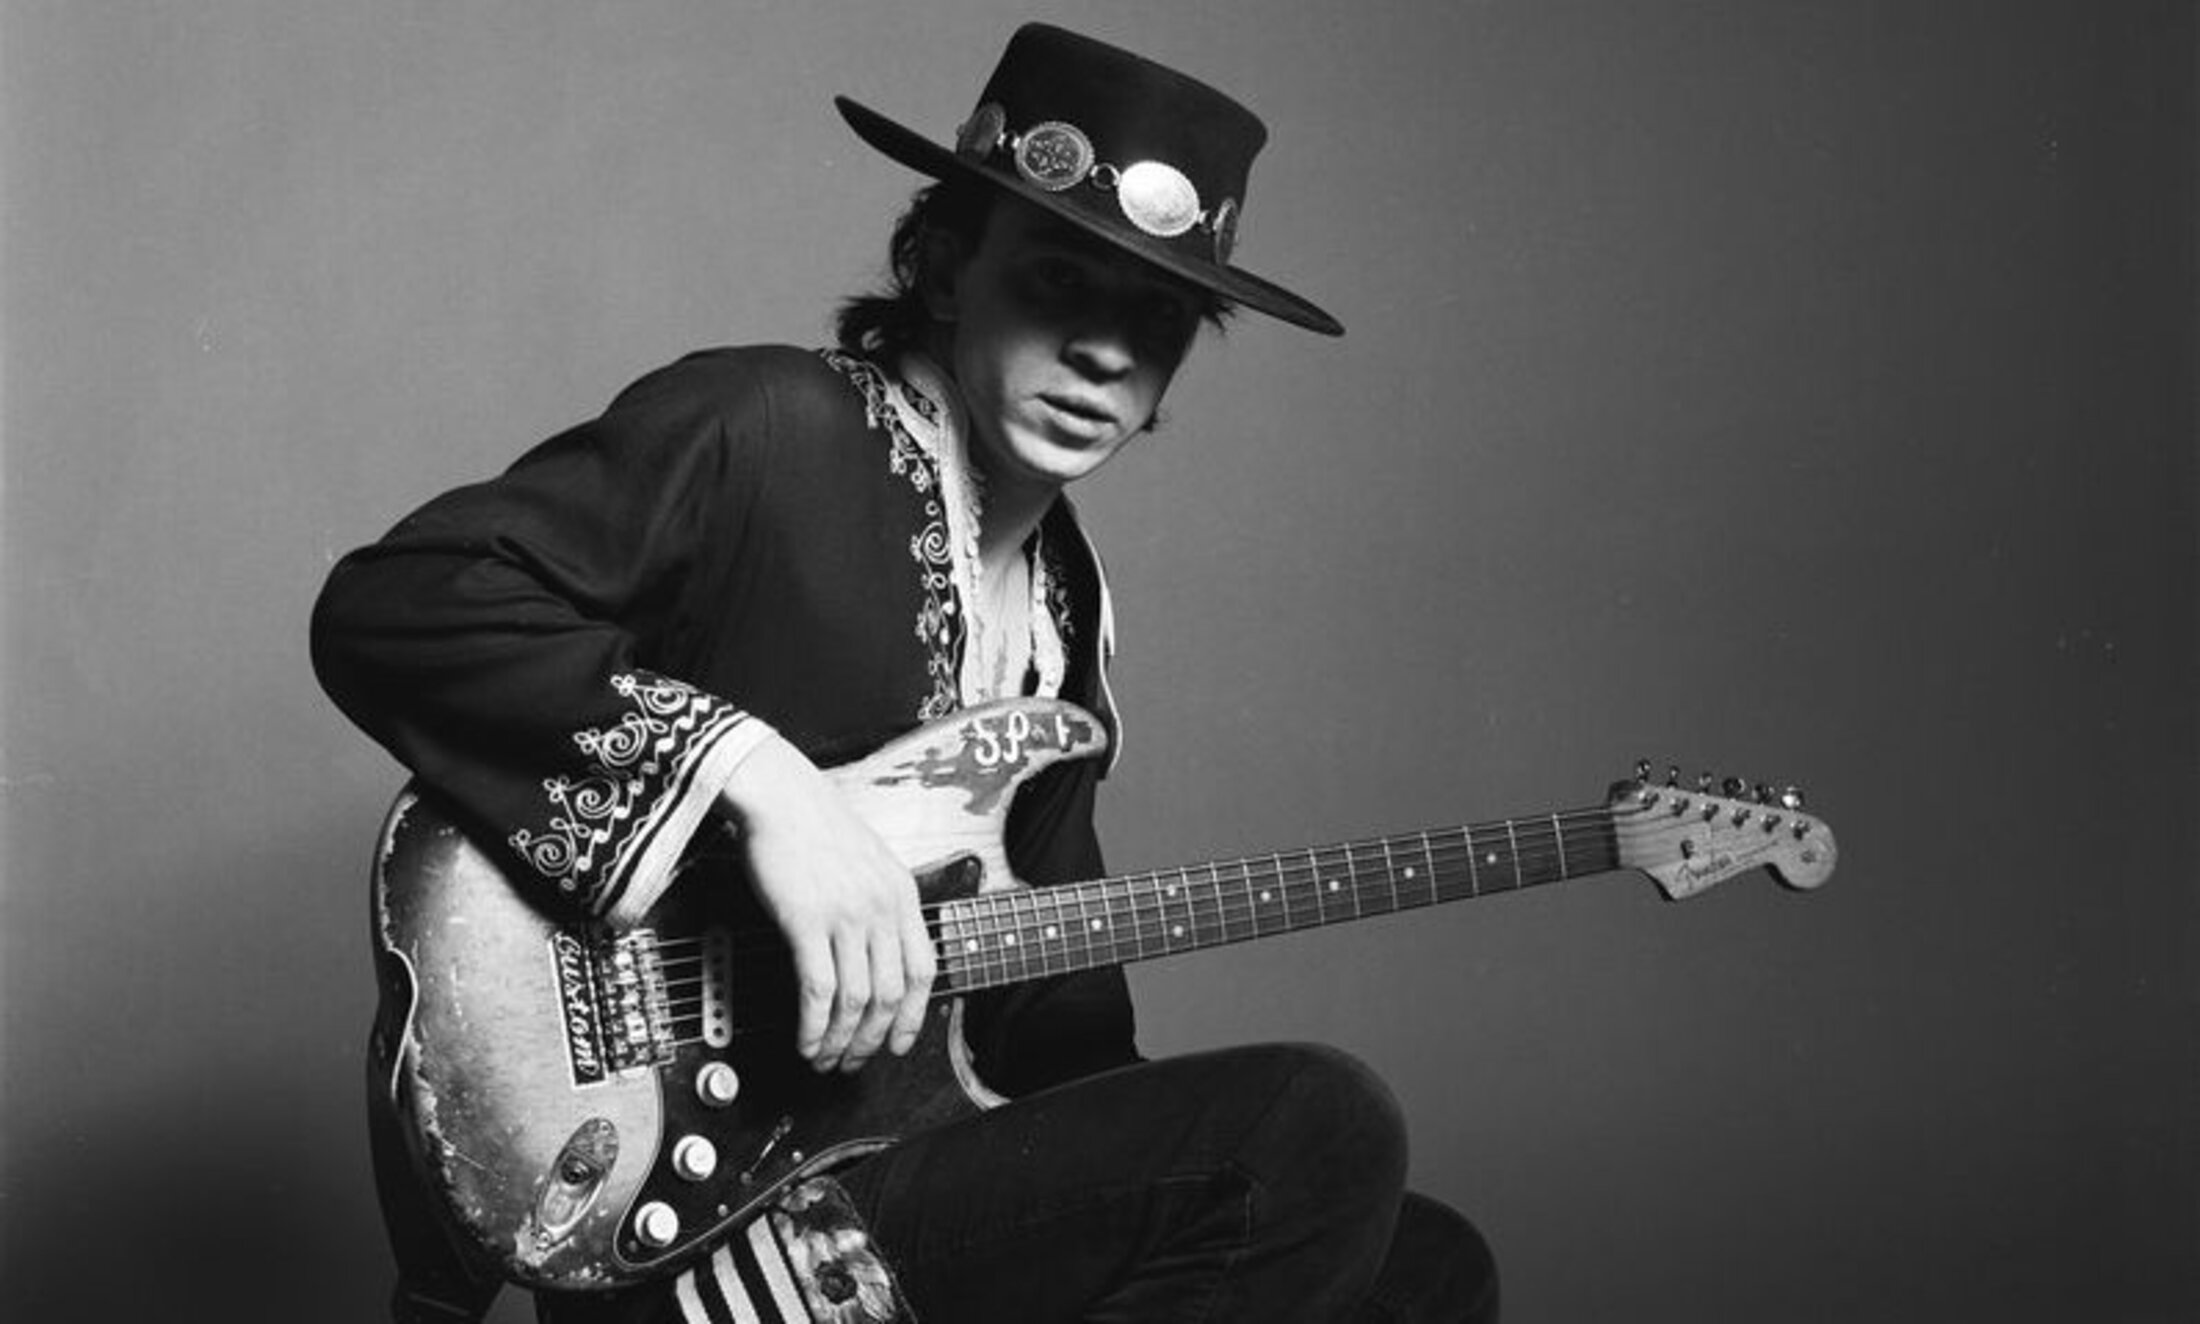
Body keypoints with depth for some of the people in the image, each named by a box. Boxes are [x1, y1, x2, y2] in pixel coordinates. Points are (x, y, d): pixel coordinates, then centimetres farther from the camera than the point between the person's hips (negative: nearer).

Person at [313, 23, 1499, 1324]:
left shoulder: (1062, 602, 14)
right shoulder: (761, 434, -11)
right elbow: (385, 607, -21)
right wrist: (750, 774, -28)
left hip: (927, 1164, 8)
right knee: (1321, 1134, -21)